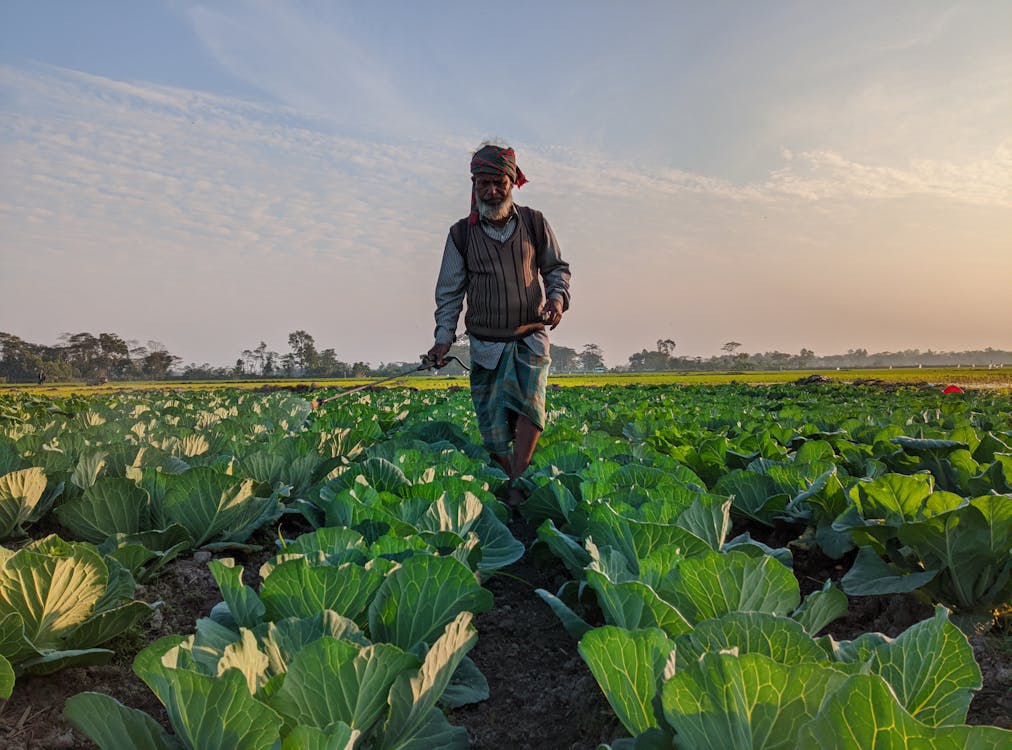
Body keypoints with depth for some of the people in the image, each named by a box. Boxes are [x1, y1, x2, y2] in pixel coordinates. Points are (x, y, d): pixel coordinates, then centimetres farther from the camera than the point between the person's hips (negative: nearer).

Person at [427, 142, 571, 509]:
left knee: (530, 402, -22)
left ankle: (518, 486, -18)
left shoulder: (534, 224, 4)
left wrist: (558, 297, -7)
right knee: (492, 426, 0)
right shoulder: (461, 234, 3)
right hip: (486, 344, 1)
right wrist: (444, 336, -5)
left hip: (530, 338, 0)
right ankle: (510, 479, 21)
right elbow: (450, 290, 6)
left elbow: (557, 268, 14)